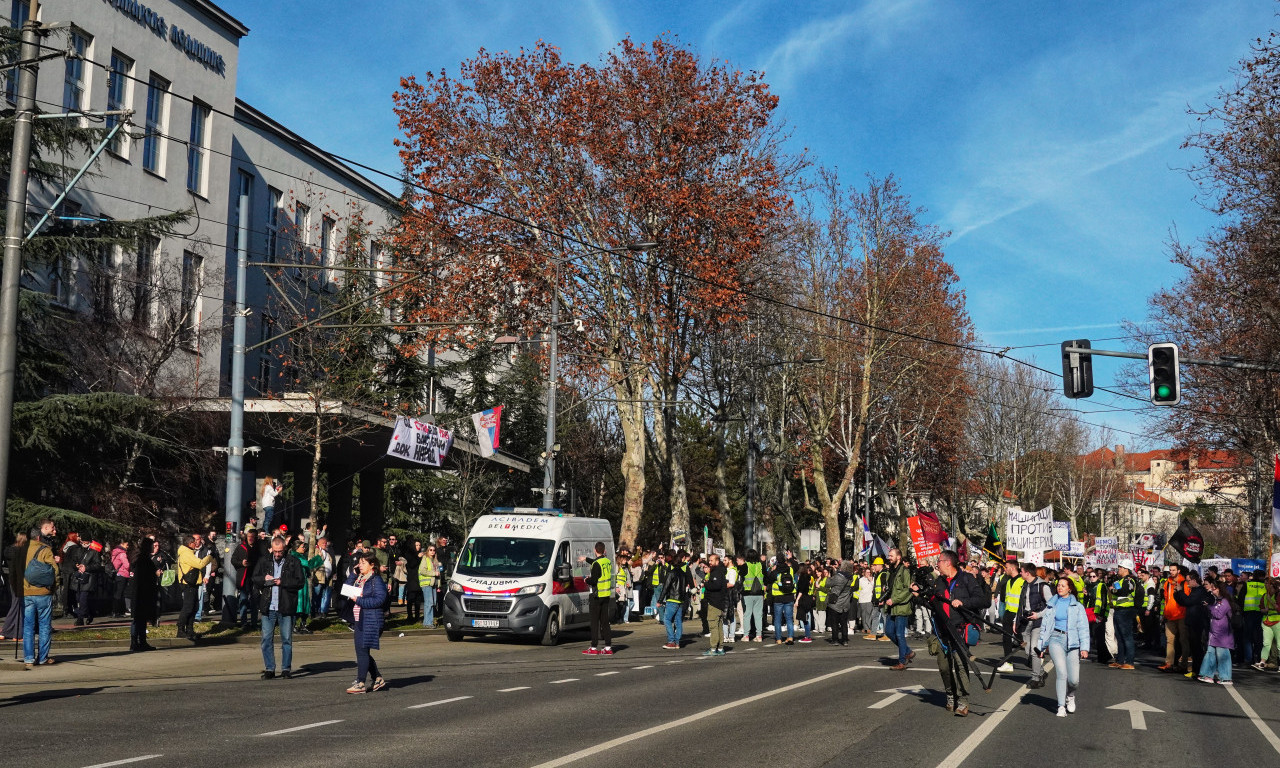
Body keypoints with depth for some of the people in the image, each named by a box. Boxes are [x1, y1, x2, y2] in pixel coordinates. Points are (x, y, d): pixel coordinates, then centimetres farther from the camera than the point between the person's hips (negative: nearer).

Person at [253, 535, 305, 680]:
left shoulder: (293, 562, 1)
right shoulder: (264, 562, 10)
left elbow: (300, 582, -4)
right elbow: (254, 579, 12)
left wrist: (283, 582, -14)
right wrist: (264, 579, -8)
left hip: (286, 607, -2)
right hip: (268, 607, 2)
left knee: (287, 639, 4)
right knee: (267, 639, 4)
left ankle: (286, 669, 13)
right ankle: (269, 668, 13)